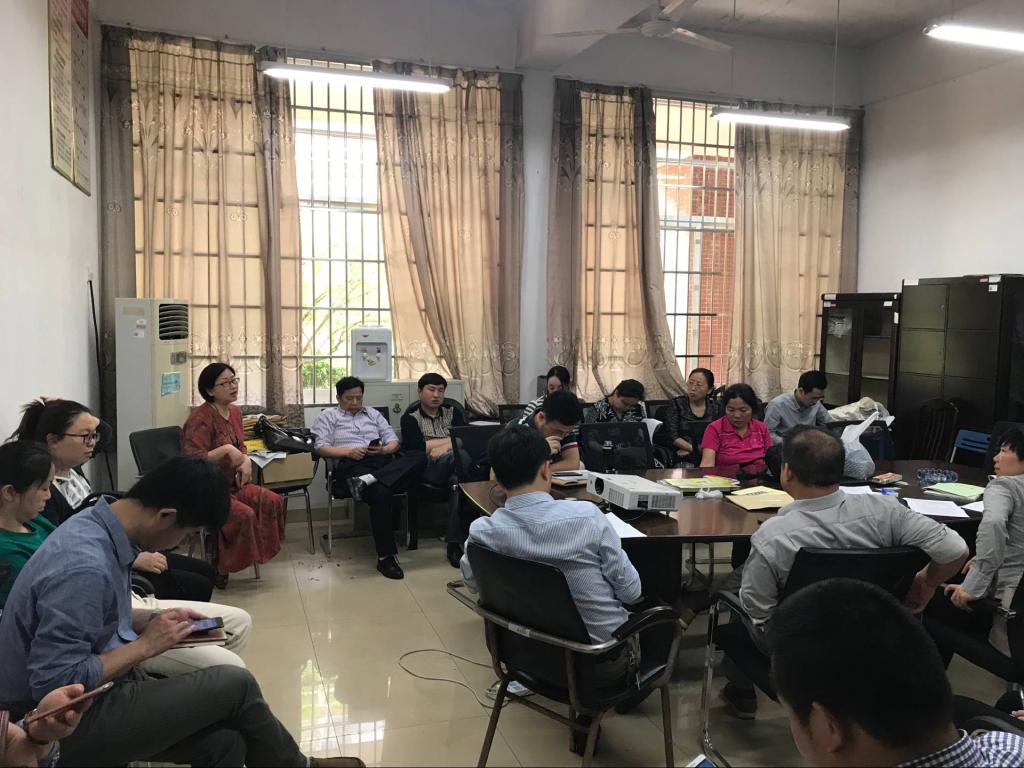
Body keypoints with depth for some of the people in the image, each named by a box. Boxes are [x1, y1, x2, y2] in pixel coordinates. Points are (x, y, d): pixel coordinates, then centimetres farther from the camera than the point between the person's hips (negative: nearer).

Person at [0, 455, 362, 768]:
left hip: (96, 686, 8)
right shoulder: (85, 568, -30)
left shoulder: (97, 524, -1)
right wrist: (145, 645, -19)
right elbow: (54, 683, -28)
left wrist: (153, 620, 2)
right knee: (235, 684, -11)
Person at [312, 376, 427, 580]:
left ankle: (367, 481, -41)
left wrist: (384, 450, -3)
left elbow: (393, 441, 21)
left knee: (419, 457, -27)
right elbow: (321, 447, 4)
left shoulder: (373, 414, 30)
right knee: (381, 493, -37)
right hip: (353, 464, -4)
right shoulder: (328, 416, 19)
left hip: (384, 461, 5)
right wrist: (349, 452, -12)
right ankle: (386, 556, -32)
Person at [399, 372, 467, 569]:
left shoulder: (454, 412, 25)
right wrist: (451, 441, 4)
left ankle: (455, 543, -38)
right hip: (427, 469, -2)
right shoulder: (411, 418, 15)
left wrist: (444, 448, -8)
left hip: (454, 466, 3)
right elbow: (416, 448, -3)